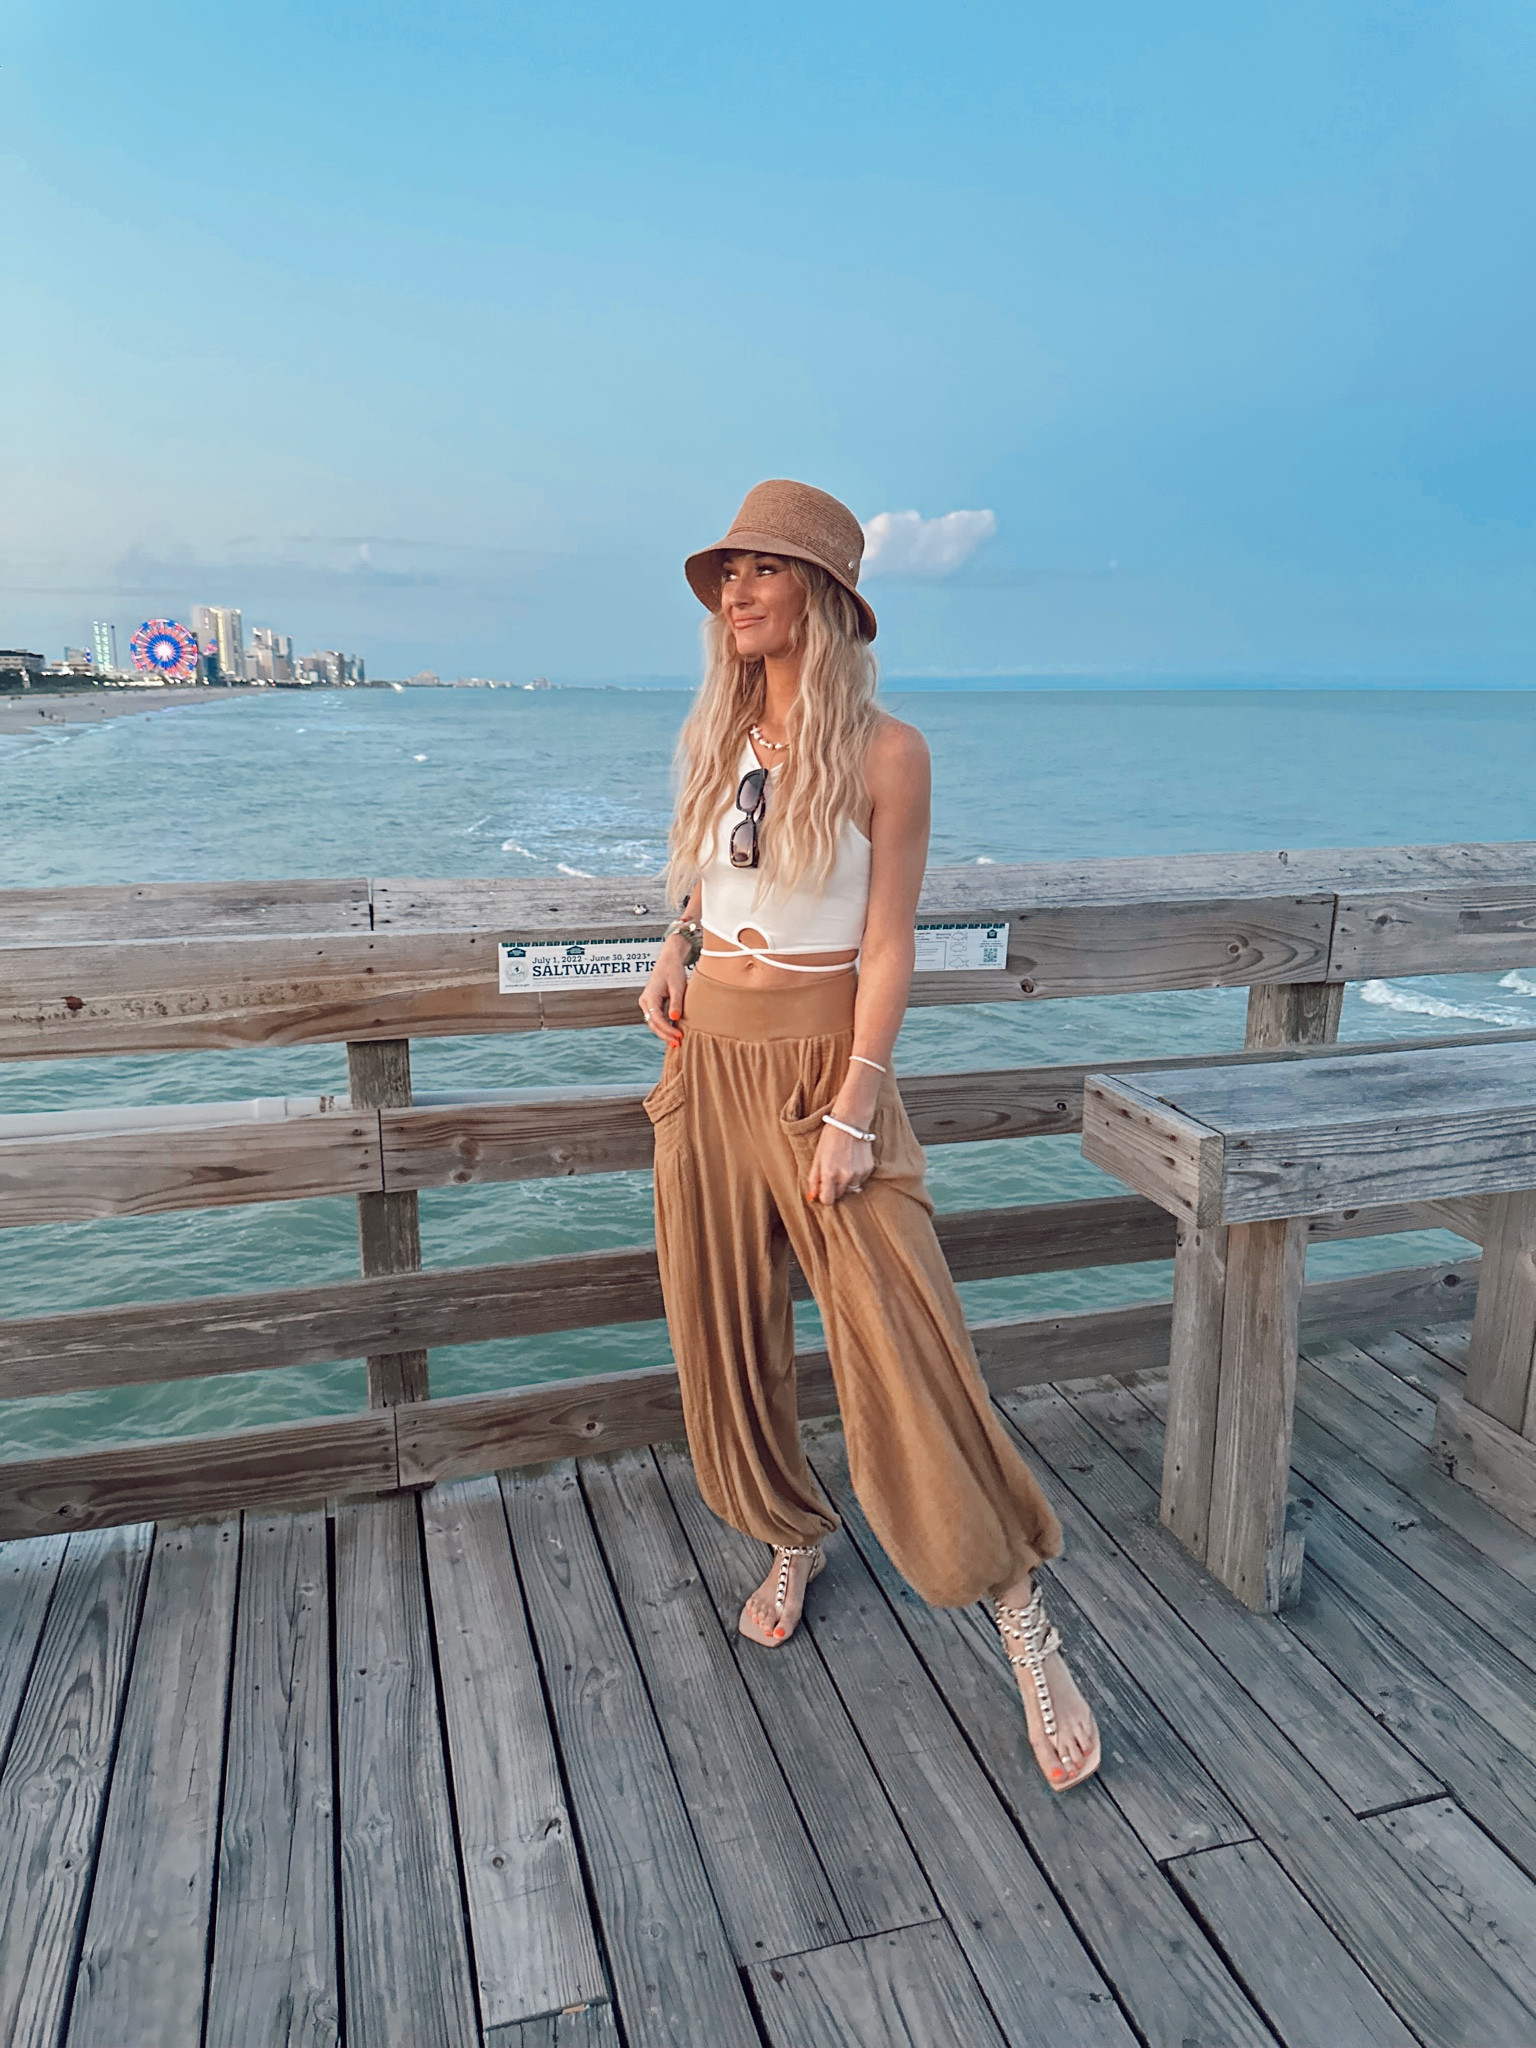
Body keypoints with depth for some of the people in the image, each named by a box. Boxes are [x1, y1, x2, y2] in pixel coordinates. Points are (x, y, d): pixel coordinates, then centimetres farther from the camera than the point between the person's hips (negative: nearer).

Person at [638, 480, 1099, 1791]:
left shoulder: (884, 751, -8)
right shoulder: (714, 739, 7)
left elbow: (887, 944, -11)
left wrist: (853, 1110, -15)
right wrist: (672, 959, 5)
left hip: (824, 1060, -5)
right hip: (711, 1059, 6)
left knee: (905, 1346, -6)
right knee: (727, 1333, 12)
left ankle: (1028, 1633, 10)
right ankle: (795, 1540, 37)